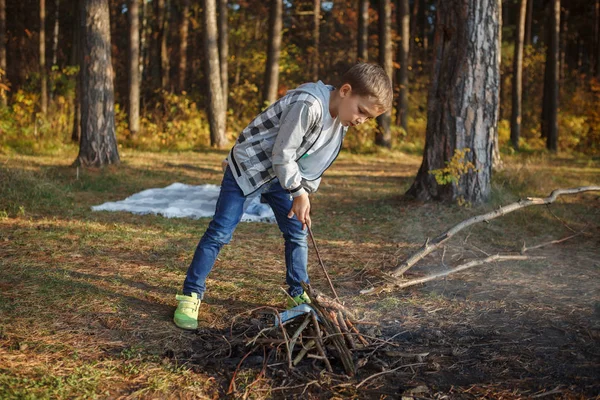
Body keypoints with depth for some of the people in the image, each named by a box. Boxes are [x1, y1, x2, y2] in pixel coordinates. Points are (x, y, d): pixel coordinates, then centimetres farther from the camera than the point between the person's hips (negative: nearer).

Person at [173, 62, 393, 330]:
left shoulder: (342, 118, -5)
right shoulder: (308, 105, -33)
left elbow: (317, 161, 8)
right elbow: (282, 154, -27)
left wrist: (304, 193, 3)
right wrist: (298, 192, -19)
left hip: (280, 174, 8)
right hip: (248, 166, -8)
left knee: (297, 233, 7)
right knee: (220, 232, -8)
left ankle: (299, 295, 22)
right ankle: (191, 295, 2)